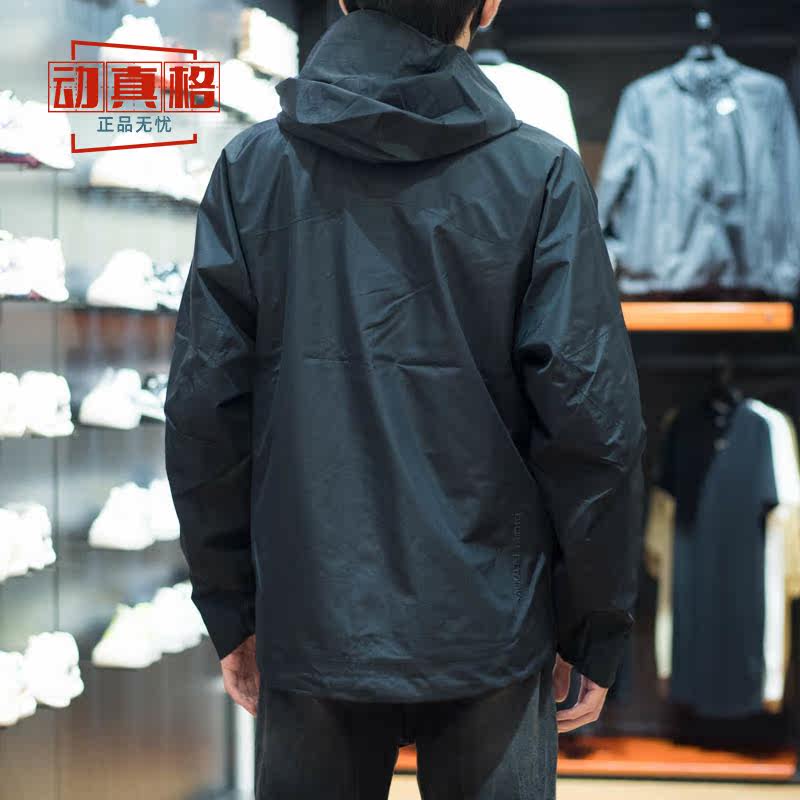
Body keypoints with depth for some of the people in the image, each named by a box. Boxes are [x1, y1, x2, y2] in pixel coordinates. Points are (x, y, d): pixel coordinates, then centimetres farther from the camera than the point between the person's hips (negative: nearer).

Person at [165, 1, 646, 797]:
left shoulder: (252, 167, -1)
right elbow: (592, 420, -10)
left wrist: (230, 610, 7)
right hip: (490, 627, -1)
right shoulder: (543, 176, -6)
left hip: (312, 629, 2)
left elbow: (204, 408, -2)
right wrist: (595, 627, 0)